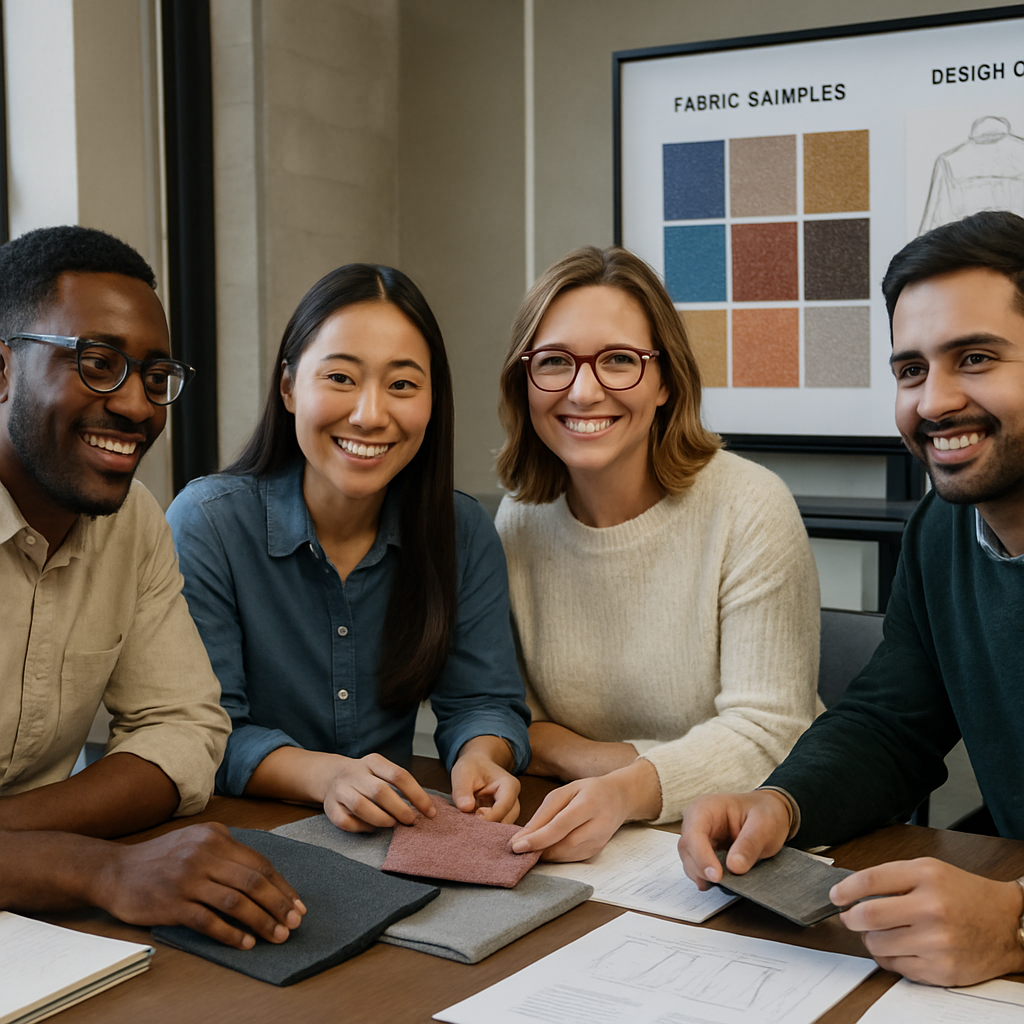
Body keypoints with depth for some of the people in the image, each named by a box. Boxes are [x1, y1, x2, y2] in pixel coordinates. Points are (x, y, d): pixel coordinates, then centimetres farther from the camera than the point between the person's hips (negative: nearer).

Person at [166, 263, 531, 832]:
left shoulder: (464, 533, -1)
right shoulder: (207, 524, -11)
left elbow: (483, 700, 1)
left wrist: (479, 759, -23)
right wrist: (323, 774, -31)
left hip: (397, 841, 5)